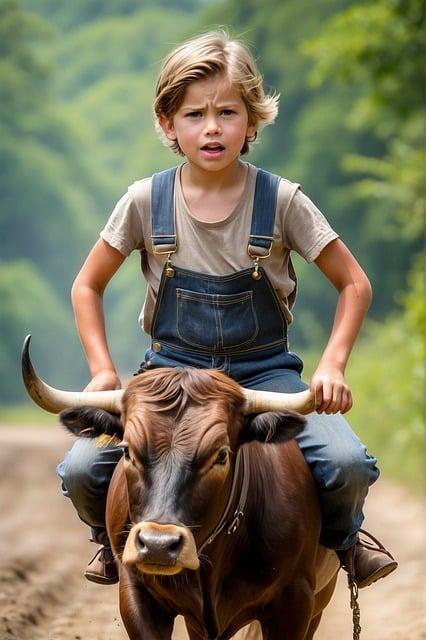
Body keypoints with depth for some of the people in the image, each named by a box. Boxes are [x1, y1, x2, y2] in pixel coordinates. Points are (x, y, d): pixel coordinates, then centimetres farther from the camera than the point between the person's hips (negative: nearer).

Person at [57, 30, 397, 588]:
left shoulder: (281, 201, -7)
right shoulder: (146, 202, -4)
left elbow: (354, 284, 0)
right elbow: (87, 286, 7)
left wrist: (332, 365, -13)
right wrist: (103, 371, -5)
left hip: (264, 370, -1)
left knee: (347, 464, -25)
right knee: (82, 470, -21)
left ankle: (342, 536, 12)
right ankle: (116, 536, 15)